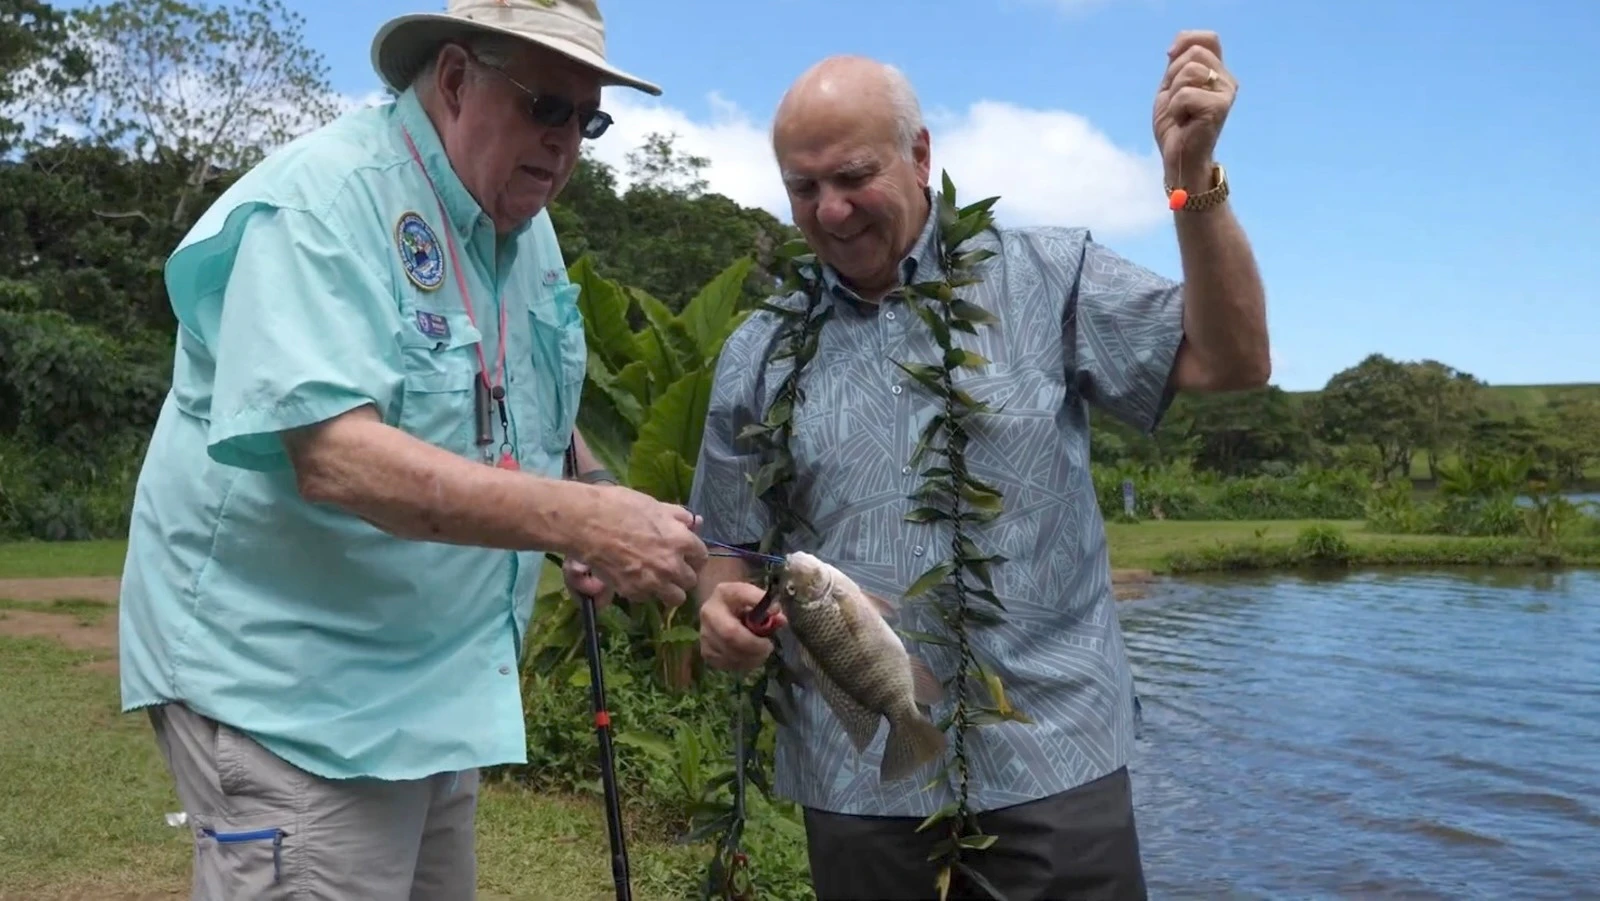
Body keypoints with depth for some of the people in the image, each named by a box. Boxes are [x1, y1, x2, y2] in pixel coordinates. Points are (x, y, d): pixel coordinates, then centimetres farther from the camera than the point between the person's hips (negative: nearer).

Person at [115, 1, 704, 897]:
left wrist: (591, 492, 0)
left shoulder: (523, 224, 7)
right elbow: (337, 458, -32)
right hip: (289, 691, -8)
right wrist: (579, 519, -38)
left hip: (440, 684, 8)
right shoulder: (320, 204, -19)